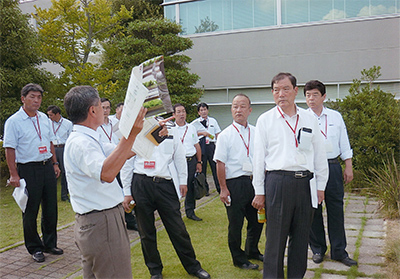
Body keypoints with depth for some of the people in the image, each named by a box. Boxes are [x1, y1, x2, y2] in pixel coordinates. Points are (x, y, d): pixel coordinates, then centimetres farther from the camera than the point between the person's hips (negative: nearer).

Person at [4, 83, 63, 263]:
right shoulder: (14, 121, -7)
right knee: (30, 211, 3)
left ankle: (50, 244, 27)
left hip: (47, 167, 6)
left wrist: (55, 163, 16)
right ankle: (35, 248, 19)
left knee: (50, 208, 11)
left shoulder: (44, 118, 10)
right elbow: (9, 149, -11)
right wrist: (14, 174, -16)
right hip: (28, 169, -6)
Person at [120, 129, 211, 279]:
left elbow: (180, 157, 17)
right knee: (146, 231, 9)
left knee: (178, 228, 3)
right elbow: (127, 164, 7)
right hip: (141, 184, 0)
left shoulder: (171, 133, 10)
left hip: (165, 184, 0)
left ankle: (193, 266, 21)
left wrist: (183, 181, 11)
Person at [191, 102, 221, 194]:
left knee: (215, 166, -2)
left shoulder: (213, 121, 13)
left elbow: (218, 134, 14)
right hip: (201, 146, -1)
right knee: (202, 168, 3)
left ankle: (219, 188, 5)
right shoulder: (195, 122, 6)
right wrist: (201, 133, -8)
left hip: (211, 145, 1)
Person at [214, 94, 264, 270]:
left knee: (257, 220, 17)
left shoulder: (256, 133, 8)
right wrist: (223, 188, -12)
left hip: (254, 182, 5)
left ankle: (252, 251, 41)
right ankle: (239, 259, 24)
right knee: (236, 224, 6)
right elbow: (220, 163, -7)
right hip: (234, 184, -5)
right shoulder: (225, 135, -5)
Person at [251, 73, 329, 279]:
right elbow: (258, 157, 4)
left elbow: (320, 155, 14)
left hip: (305, 183, 3)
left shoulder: (309, 119, 10)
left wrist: (320, 186, 11)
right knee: (275, 237, 1)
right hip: (278, 182, -3)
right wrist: (259, 191, 2)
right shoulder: (265, 120, 4)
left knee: (301, 236, 12)